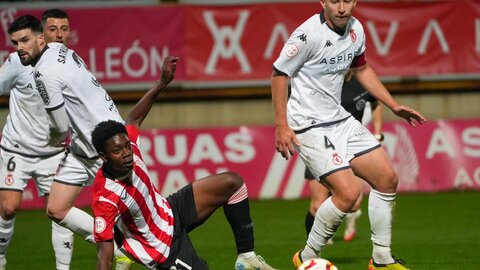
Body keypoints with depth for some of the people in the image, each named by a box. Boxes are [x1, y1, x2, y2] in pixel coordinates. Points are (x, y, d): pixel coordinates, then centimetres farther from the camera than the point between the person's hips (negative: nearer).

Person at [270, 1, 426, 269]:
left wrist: (394, 106, 16)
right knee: (348, 193, -18)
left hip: (340, 120, 8)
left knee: (387, 179, 6)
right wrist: (282, 126, -16)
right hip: (309, 125, -8)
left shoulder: (356, 29, 2)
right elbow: (279, 74, -13)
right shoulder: (308, 34, -21)